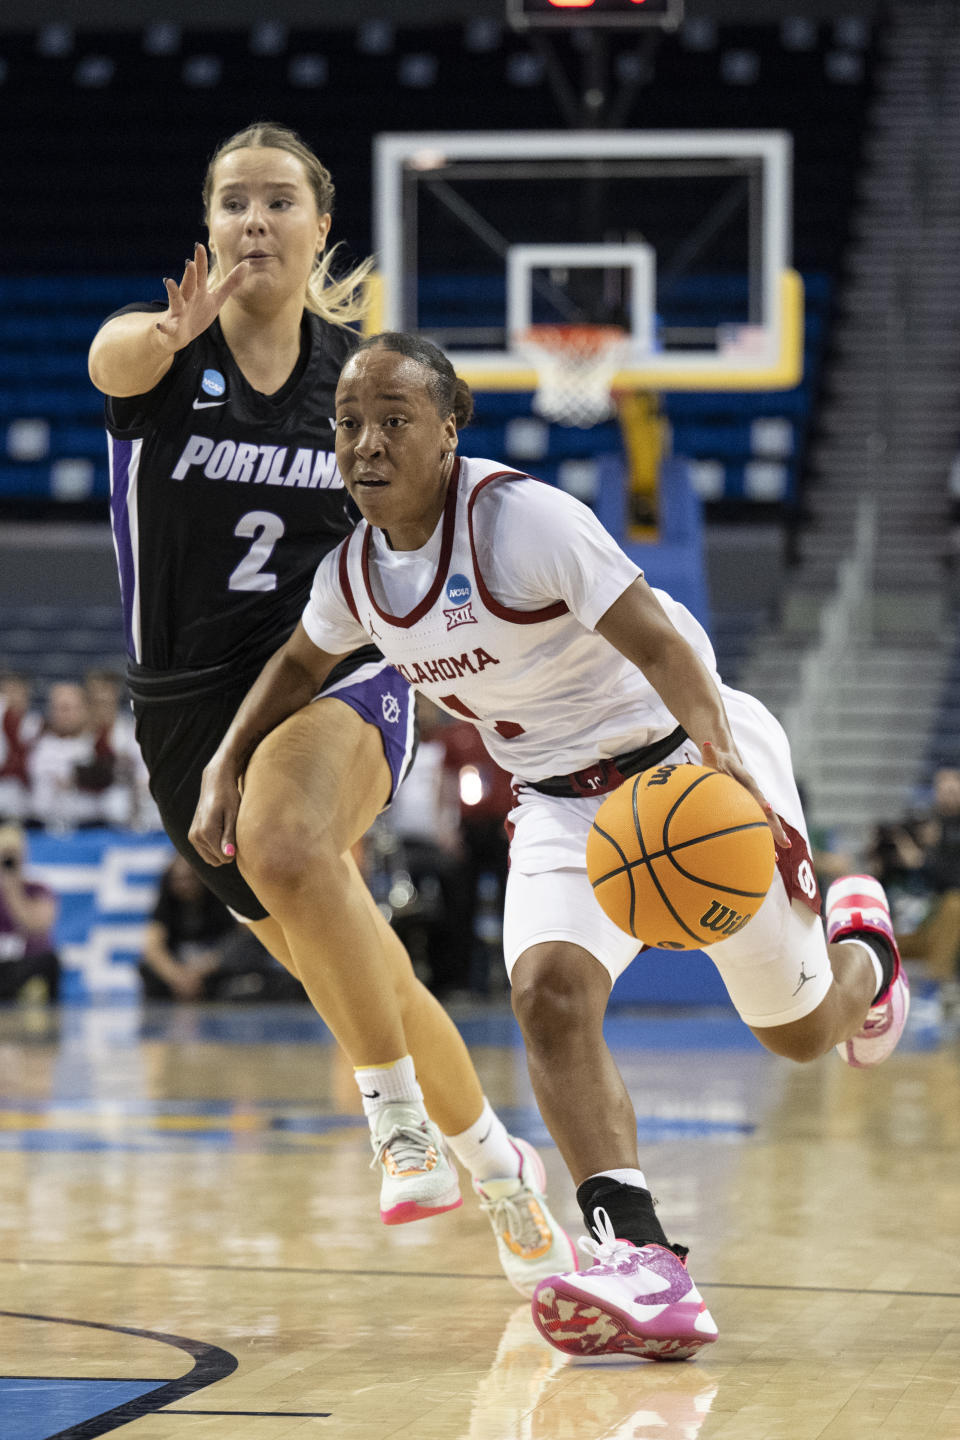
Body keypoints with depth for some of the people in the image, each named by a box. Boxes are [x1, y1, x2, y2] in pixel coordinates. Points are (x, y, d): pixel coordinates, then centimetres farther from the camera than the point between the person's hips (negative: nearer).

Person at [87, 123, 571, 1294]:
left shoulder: (356, 371, 0)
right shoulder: (165, 347, -6)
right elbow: (113, 359, -34)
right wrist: (171, 332, -54)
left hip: (337, 672, -2)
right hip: (191, 702, 2)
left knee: (286, 846, -36)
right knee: (351, 975, 13)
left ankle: (402, 1122, -27)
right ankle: (494, 1166, 36)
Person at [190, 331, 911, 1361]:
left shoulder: (520, 517, -26)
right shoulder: (354, 569, -3)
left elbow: (660, 642, -34)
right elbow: (300, 664, 20)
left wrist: (721, 765, -49)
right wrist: (224, 767, 9)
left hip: (686, 755, -5)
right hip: (564, 802, 5)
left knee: (800, 1027, 9)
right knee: (548, 993, -25)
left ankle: (860, 945, 48)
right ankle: (639, 1264, -34)